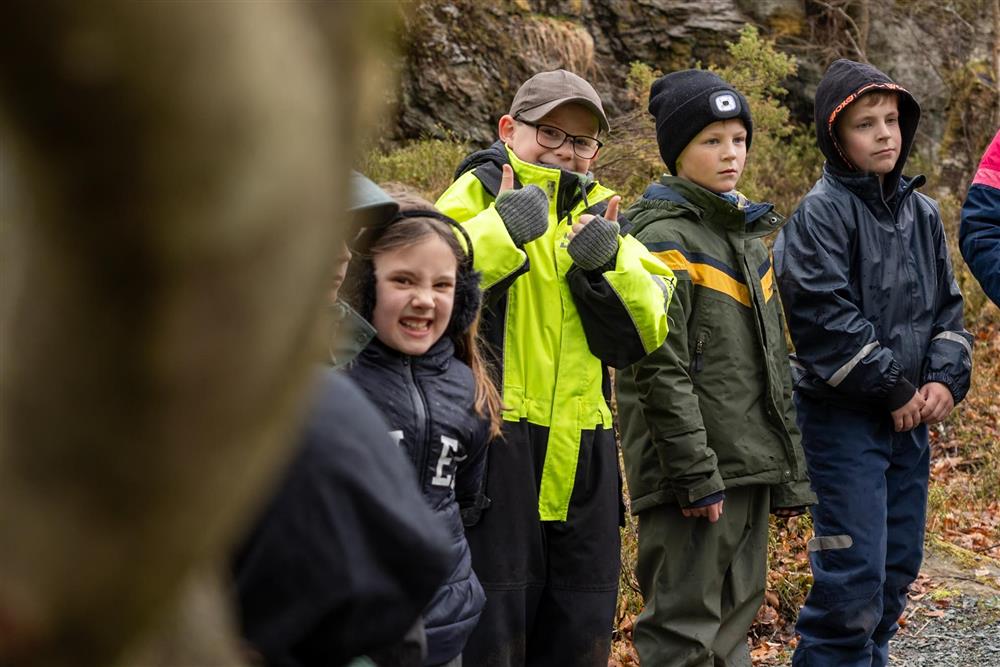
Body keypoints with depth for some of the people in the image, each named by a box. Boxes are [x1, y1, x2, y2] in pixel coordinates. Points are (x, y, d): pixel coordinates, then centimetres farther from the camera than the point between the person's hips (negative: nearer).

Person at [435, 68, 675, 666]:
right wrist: (502, 231, -19)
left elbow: (648, 332, 6)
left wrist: (609, 265, -8)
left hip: (581, 454, 6)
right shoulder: (481, 192, 0)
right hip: (494, 443, -5)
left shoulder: (599, 214, 16)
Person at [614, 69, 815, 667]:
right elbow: (660, 369, -17)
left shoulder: (747, 234, 17)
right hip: (697, 467, -9)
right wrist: (697, 474, -20)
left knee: (738, 612, 14)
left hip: (751, 462, 9)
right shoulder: (665, 237, -10)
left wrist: (790, 471, 16)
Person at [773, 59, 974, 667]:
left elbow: (948, 306, 14)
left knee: (899, 565, 13)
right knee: (853, 574, -8)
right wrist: (894, 388, -14)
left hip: (911, 416, 7)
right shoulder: (821, 213, -11)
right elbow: (825, 317, -18)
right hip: (844, 416, -7)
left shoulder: (922, 213, 11)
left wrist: (946, 379, -3)